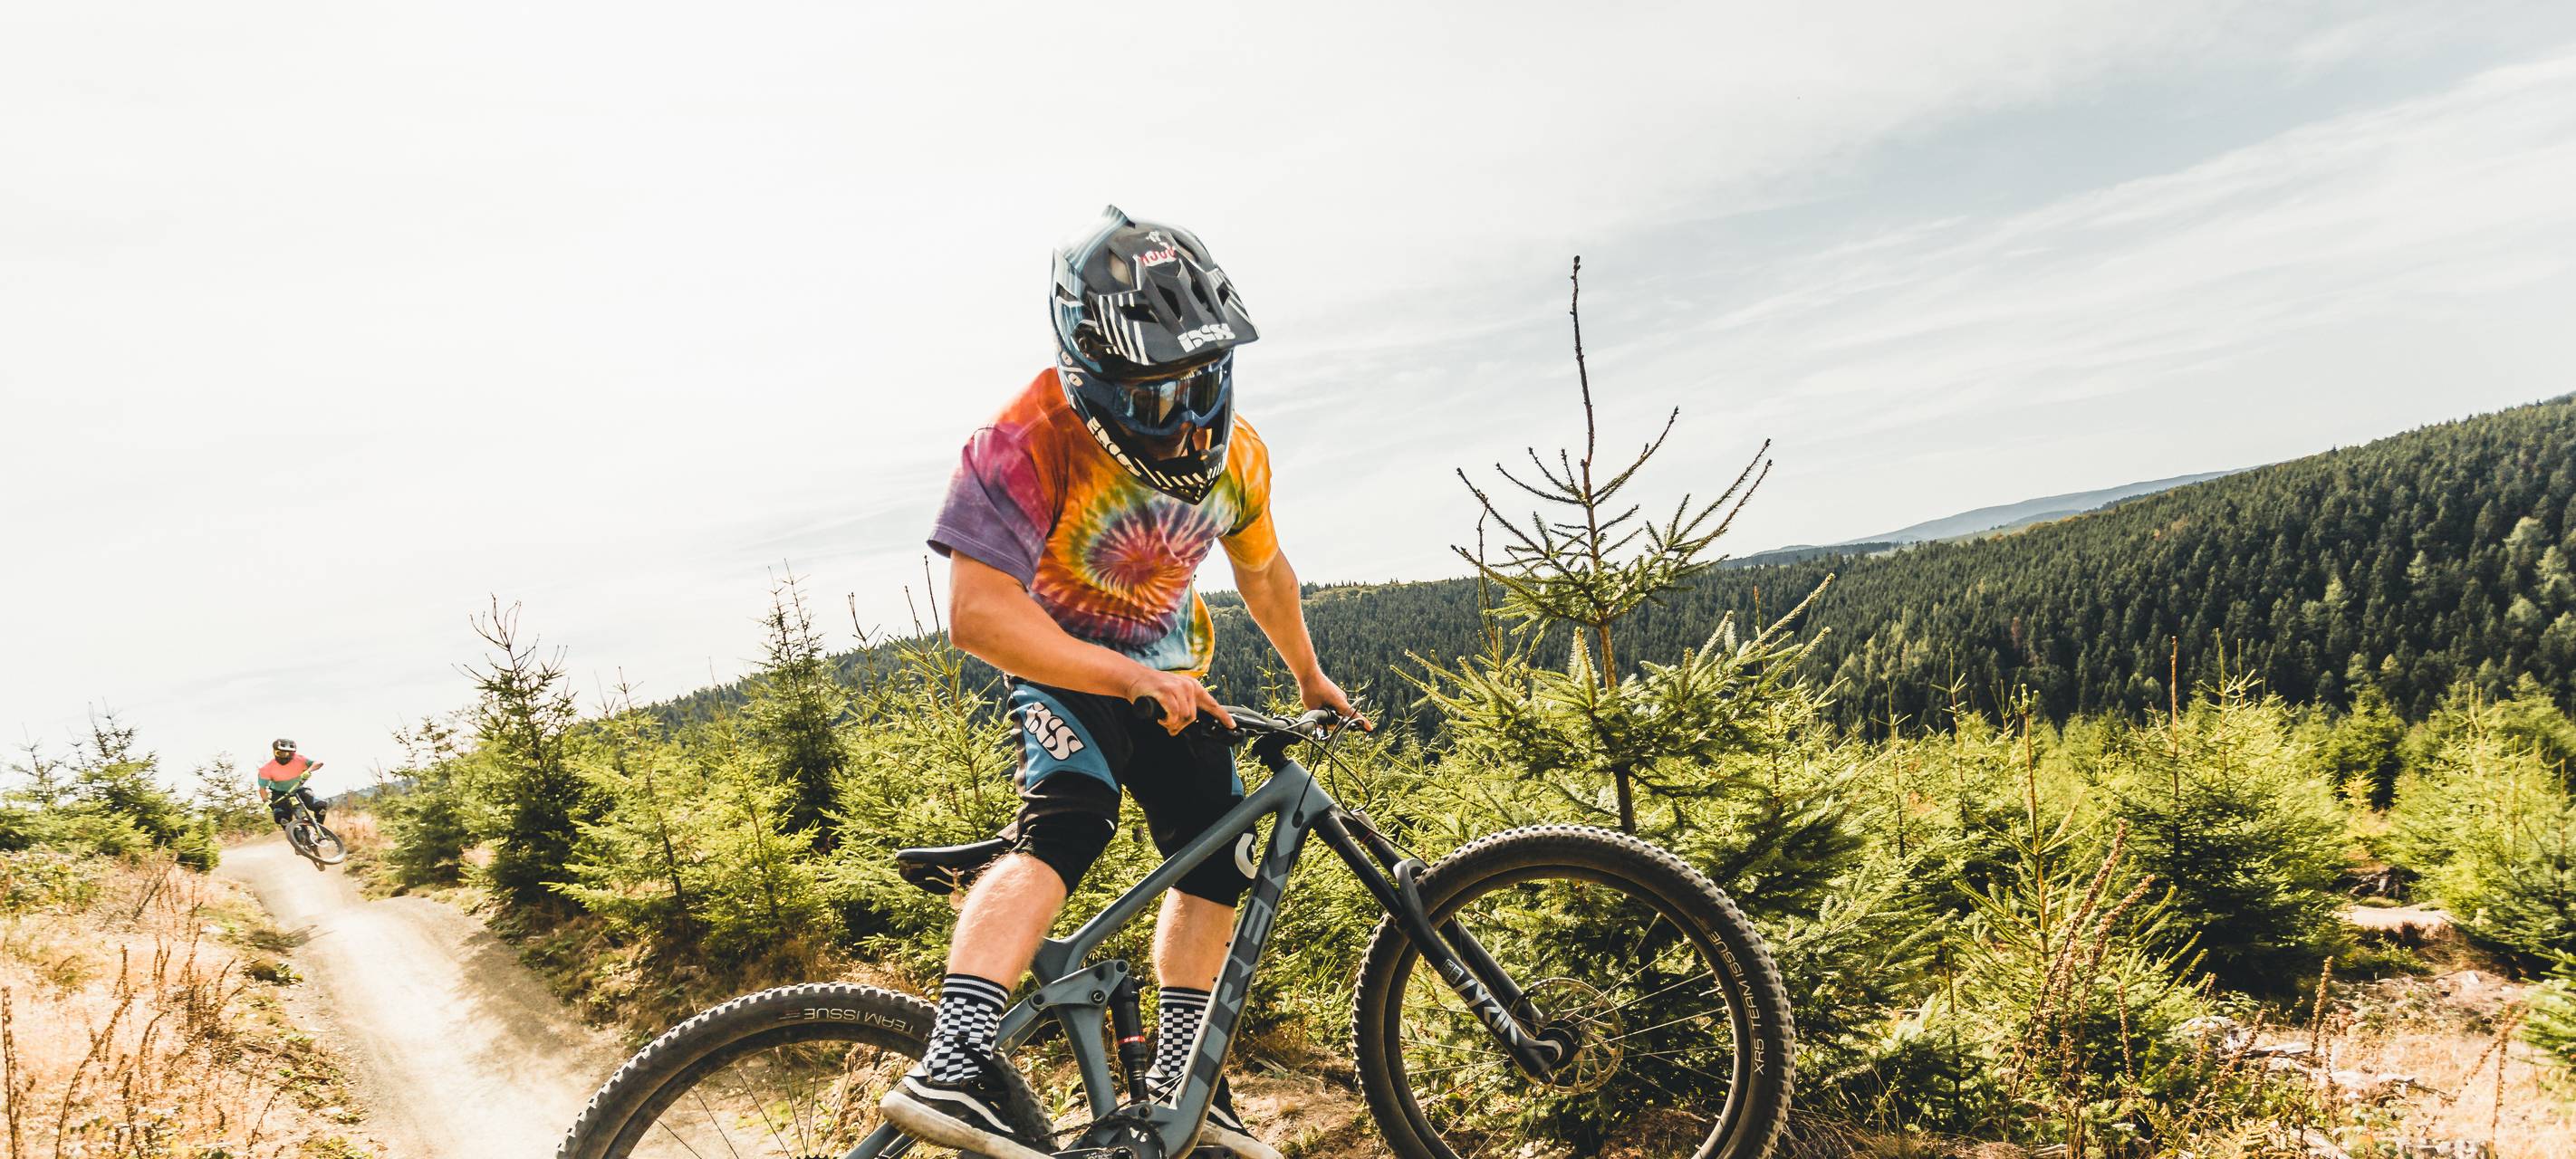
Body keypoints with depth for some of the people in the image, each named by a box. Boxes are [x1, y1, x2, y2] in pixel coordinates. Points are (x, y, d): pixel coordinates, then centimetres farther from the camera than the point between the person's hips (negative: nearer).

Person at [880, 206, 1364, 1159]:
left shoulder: (1235, 453, -11)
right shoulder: (1030, 441, -30)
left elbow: (1262, 569, 9)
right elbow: (977, 615, -35)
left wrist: (1309, 676, 20)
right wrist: (1133, 679, -39)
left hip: (1170, 668, 6)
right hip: (1060, 662, -6)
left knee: (1215, 859, 5)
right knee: (1067, 822, -33)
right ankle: (950, 1071, -40)